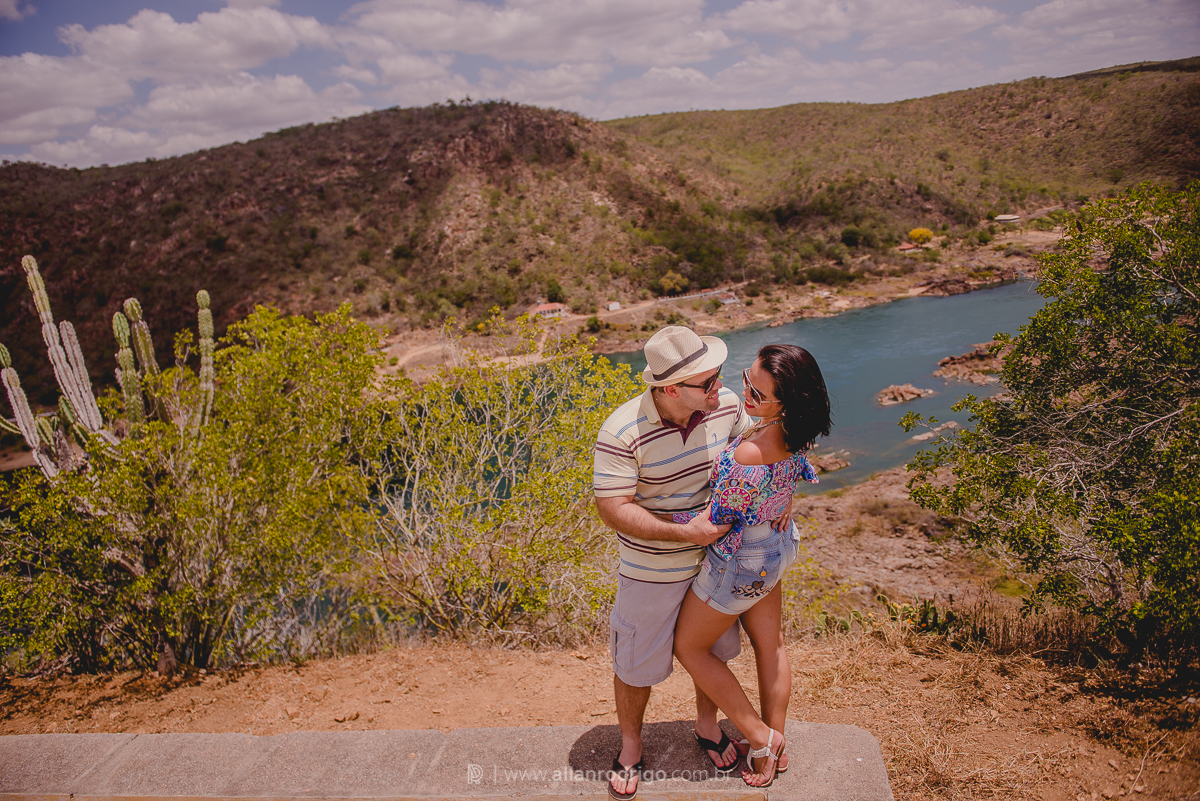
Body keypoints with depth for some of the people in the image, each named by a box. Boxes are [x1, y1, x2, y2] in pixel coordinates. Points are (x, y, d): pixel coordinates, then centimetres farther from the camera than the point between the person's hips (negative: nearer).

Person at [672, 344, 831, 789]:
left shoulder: (749, 455, -40)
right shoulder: (793, 432, -13)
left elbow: (714, 524, -25)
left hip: (738, 561, -8)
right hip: (777, 546, 8)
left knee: (689, 647, 15)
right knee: (770, 646, 23)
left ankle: (761, 737, 22)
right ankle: (776, 748, 42)